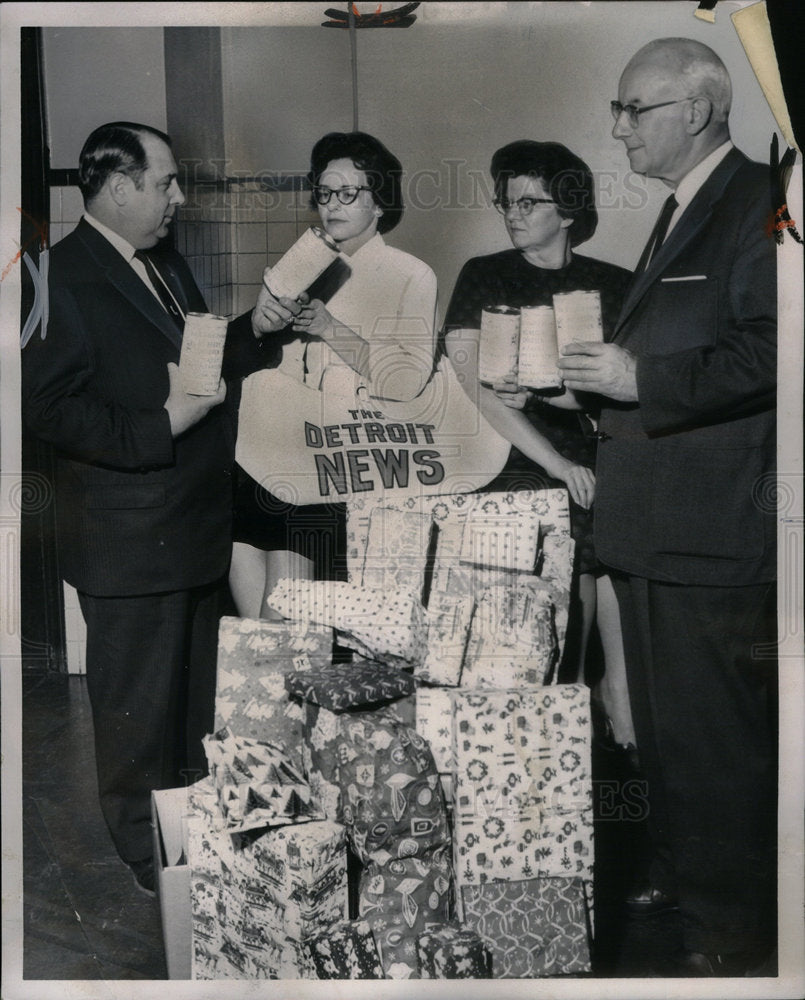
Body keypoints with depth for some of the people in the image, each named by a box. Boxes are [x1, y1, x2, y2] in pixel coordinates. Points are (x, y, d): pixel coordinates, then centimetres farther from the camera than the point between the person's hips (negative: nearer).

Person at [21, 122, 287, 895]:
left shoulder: (165, 264, 11)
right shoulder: (63, 276, -17)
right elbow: (47, 405, -22)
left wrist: (253, 327, 5)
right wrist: (161, 425, -26)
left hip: (194, 525, 9)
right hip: (129, 538, -9)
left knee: (193, 691, 22)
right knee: (137, 704, 7)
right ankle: (147, 856, 26)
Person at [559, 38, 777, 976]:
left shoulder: (757, 205, -14)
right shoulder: (683, 211, 17)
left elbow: (769, 353, -24)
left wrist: (642, 381, -21)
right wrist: (607, 366, 8)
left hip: (712, 533, -10)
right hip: (653, 527, 10)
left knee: (716, 735, 1)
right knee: (662, 723, 21)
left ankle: (733, 920, 19)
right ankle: (679, 872, 39)